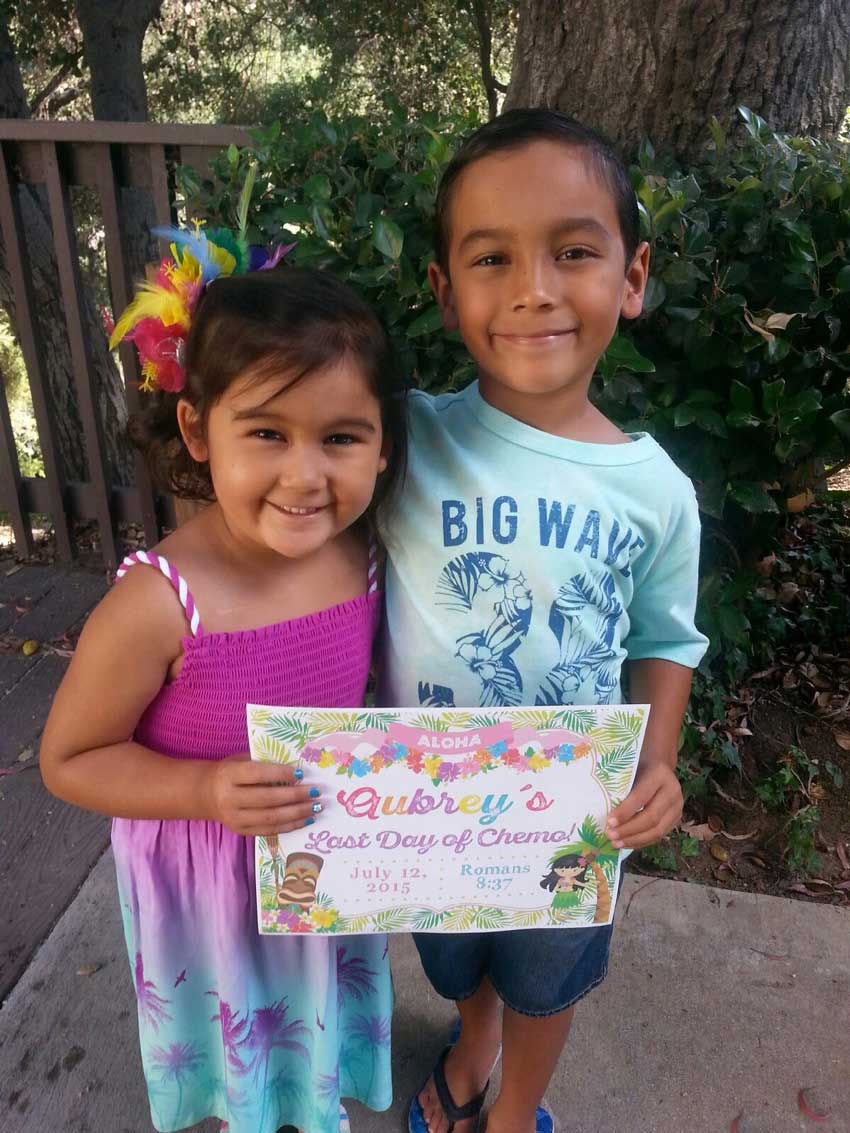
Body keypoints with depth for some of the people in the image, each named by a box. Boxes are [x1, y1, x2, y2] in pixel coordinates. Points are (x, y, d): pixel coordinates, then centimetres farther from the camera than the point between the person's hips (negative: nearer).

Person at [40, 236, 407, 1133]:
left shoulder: (363, 553, -17)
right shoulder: (157, 605, -32)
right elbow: (70, 760, -19)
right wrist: (207, 790, -32)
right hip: (211, 881, -4)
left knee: (320, 1014, 33)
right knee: (239, 1030, 28)